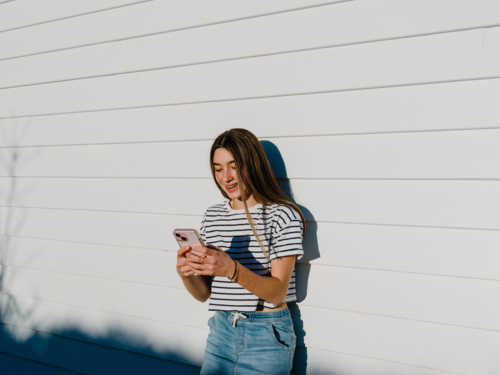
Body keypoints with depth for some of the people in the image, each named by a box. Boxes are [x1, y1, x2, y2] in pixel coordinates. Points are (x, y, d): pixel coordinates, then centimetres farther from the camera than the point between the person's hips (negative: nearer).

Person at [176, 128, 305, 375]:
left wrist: (232, 269, -31)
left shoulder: (283, 216, -11)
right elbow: (204, 294, 7)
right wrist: (186, 273, -15)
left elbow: (277, 293, -16)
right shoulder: (212, 217, 5)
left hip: (267, 337, -4)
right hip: (221, 331, 5)